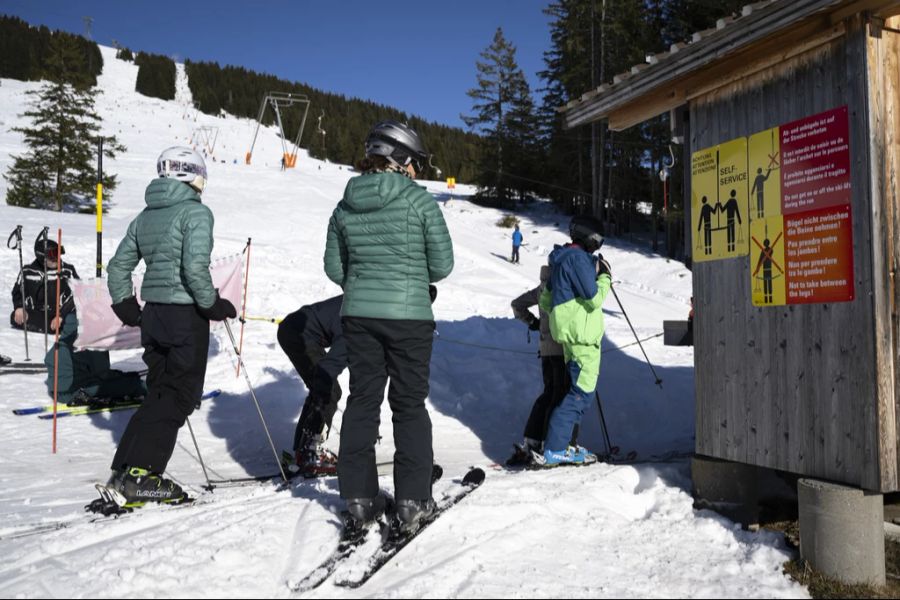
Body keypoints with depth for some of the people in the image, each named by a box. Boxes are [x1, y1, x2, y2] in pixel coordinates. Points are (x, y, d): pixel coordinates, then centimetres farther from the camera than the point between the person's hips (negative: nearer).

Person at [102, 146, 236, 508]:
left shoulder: (145, 217, 13)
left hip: (153, 312, 8)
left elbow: (118, 267, 15)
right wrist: (212, 304, -10)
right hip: (186, 314, -8)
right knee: (181, 396, 1)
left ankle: (126, 470, 15)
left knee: (160, 393, 16)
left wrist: (126, 307, 21)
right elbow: (195, 267, -22)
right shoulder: (196, 212, -10)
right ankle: (138, 474, -2)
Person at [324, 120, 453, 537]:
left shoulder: (346, 206, 4)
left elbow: (334, 268, 8)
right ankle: (412, 502, 12)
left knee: (362, 401, 12)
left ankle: (359, 500, 17)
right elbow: (442, 265, -7)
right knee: (409, 405, 7)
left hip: (358, 315, 4)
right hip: (409, 315, -4)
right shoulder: (419, 200, -9)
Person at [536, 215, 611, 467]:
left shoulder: (563, 258, 17)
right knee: (582, 392, -7)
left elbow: (545, 300, 21)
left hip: (568, 334, 10)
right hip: (582, 335, -10)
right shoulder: (578, 258, -13)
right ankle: (553, 450, -8)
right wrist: (604, 276, -2)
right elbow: (594, 299, -17)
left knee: (578, 390, 16)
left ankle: (560, 446, 17)